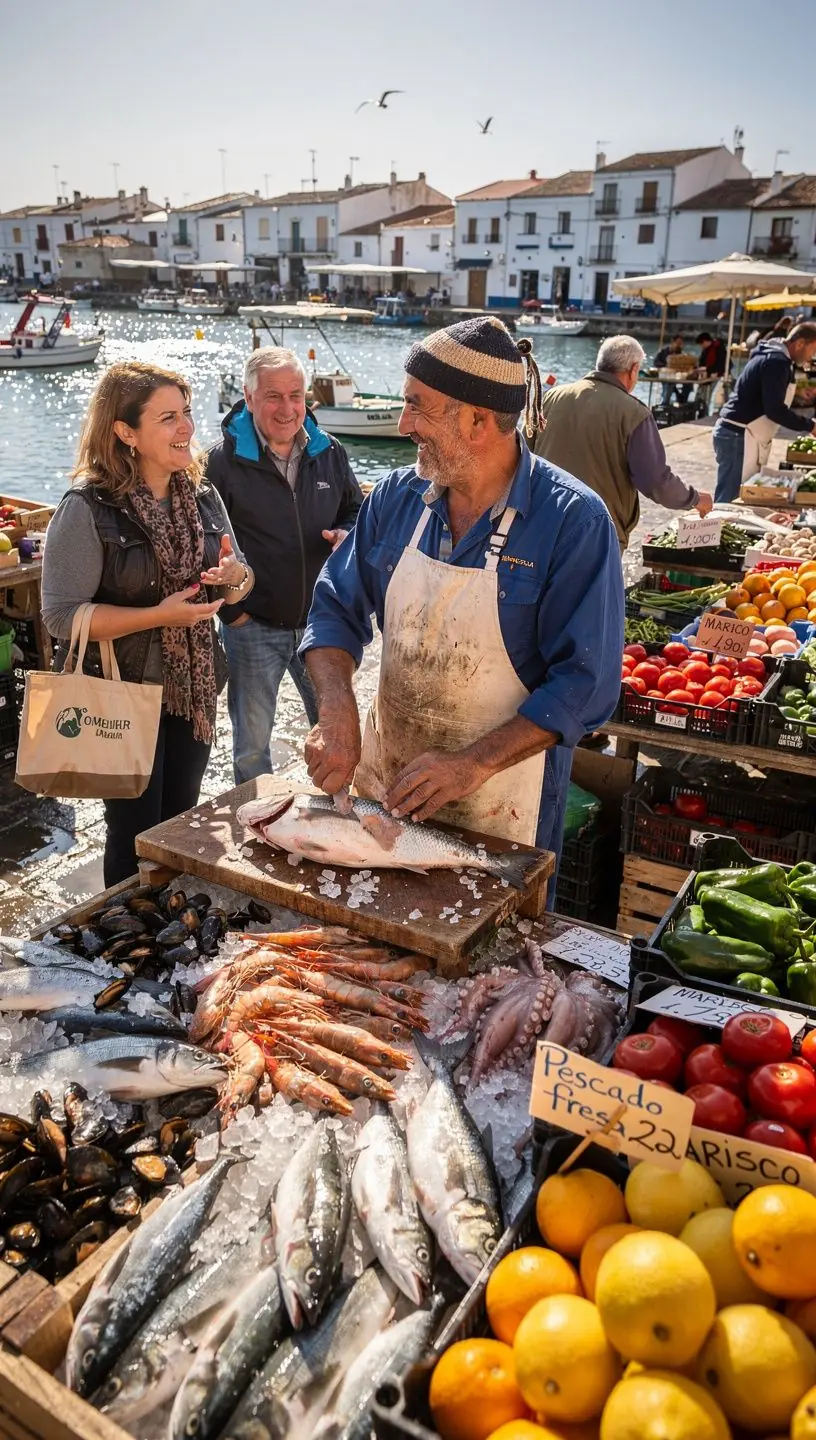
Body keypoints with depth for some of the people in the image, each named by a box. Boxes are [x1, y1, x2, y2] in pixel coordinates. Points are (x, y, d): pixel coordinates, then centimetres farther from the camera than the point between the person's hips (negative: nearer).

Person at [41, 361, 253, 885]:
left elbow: (238, 584, 12)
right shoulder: (88, 508, -16)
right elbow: (61, 615, -18)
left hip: (193, 689, 6)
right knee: (137, 835, 7)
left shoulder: (203, 495, 3)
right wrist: (158, 616, -26)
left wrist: (236, 576, -12)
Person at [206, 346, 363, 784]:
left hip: (321, 622, 4)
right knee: (252, 745, 12)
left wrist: (348, 535, -8)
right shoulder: (222, 461, -10)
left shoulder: (330, 453, 3)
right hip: (253, 628, -3)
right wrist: (230, 610, -10)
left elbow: (356, 512, 15)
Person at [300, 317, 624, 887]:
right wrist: (338, 710, -15)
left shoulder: (573, 520, -16)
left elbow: (584, 683, -18)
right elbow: (337, 610, 3)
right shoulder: (397, 496, -2)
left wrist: (472, 764, -27)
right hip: (380, 783, 5)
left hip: (499, 810, -4)